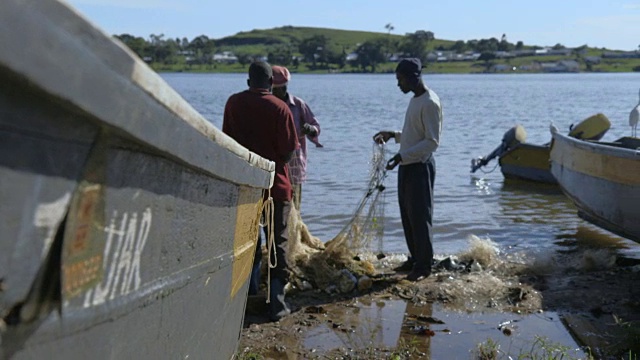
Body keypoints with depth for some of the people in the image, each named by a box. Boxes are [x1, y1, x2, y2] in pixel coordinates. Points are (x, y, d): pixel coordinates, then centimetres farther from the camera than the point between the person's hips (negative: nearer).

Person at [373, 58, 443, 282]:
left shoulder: (430, 103, -16)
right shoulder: (415, 100, 14)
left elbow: (432, 141, -21)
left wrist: (402, 156, -27)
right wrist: (394, 135, 12)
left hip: (420, 167, -10)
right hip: (407, 166, 10)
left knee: (420, 217, -3)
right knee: (407, 216, 14)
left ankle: (424, 265, 7)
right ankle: (415, 258, 24)